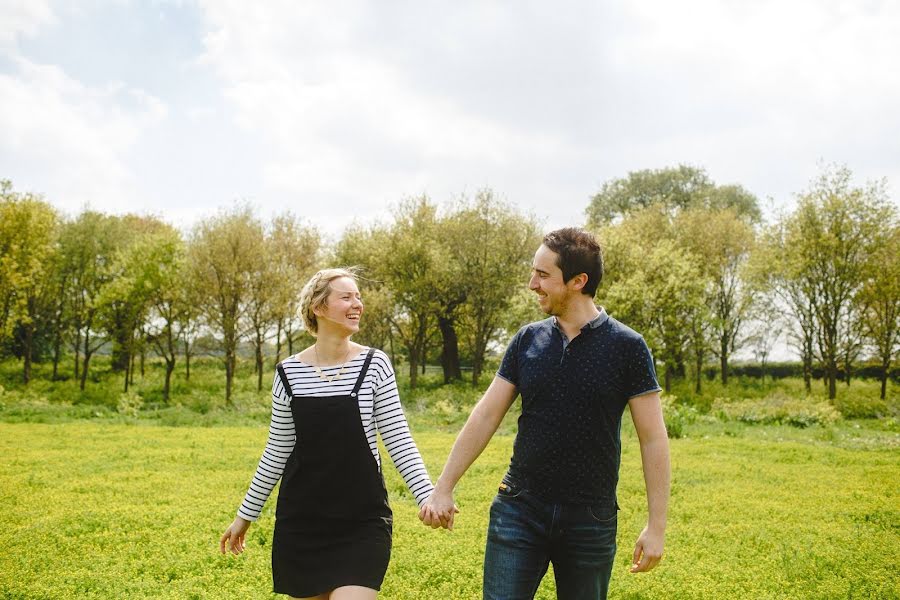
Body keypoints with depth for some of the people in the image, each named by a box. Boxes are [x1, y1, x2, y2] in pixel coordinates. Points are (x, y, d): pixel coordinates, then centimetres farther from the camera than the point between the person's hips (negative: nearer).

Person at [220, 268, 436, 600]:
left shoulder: (375, 365, -3)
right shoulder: (289, 372, 1)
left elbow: (398, 440, -3)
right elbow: (277, 452, 9)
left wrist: (429, 495, -16)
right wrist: (245, 515, 13)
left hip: (363, 522, -2)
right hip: (301, 522, 2)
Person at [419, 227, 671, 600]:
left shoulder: (626, 347, -7)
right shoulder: (528, 340, 3)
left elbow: (653, 439, -5)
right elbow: (485, 417, 5)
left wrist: (656, 526, -8)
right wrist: (443, 488, 2)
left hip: (590, 519, -2)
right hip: (519, 510, 2)